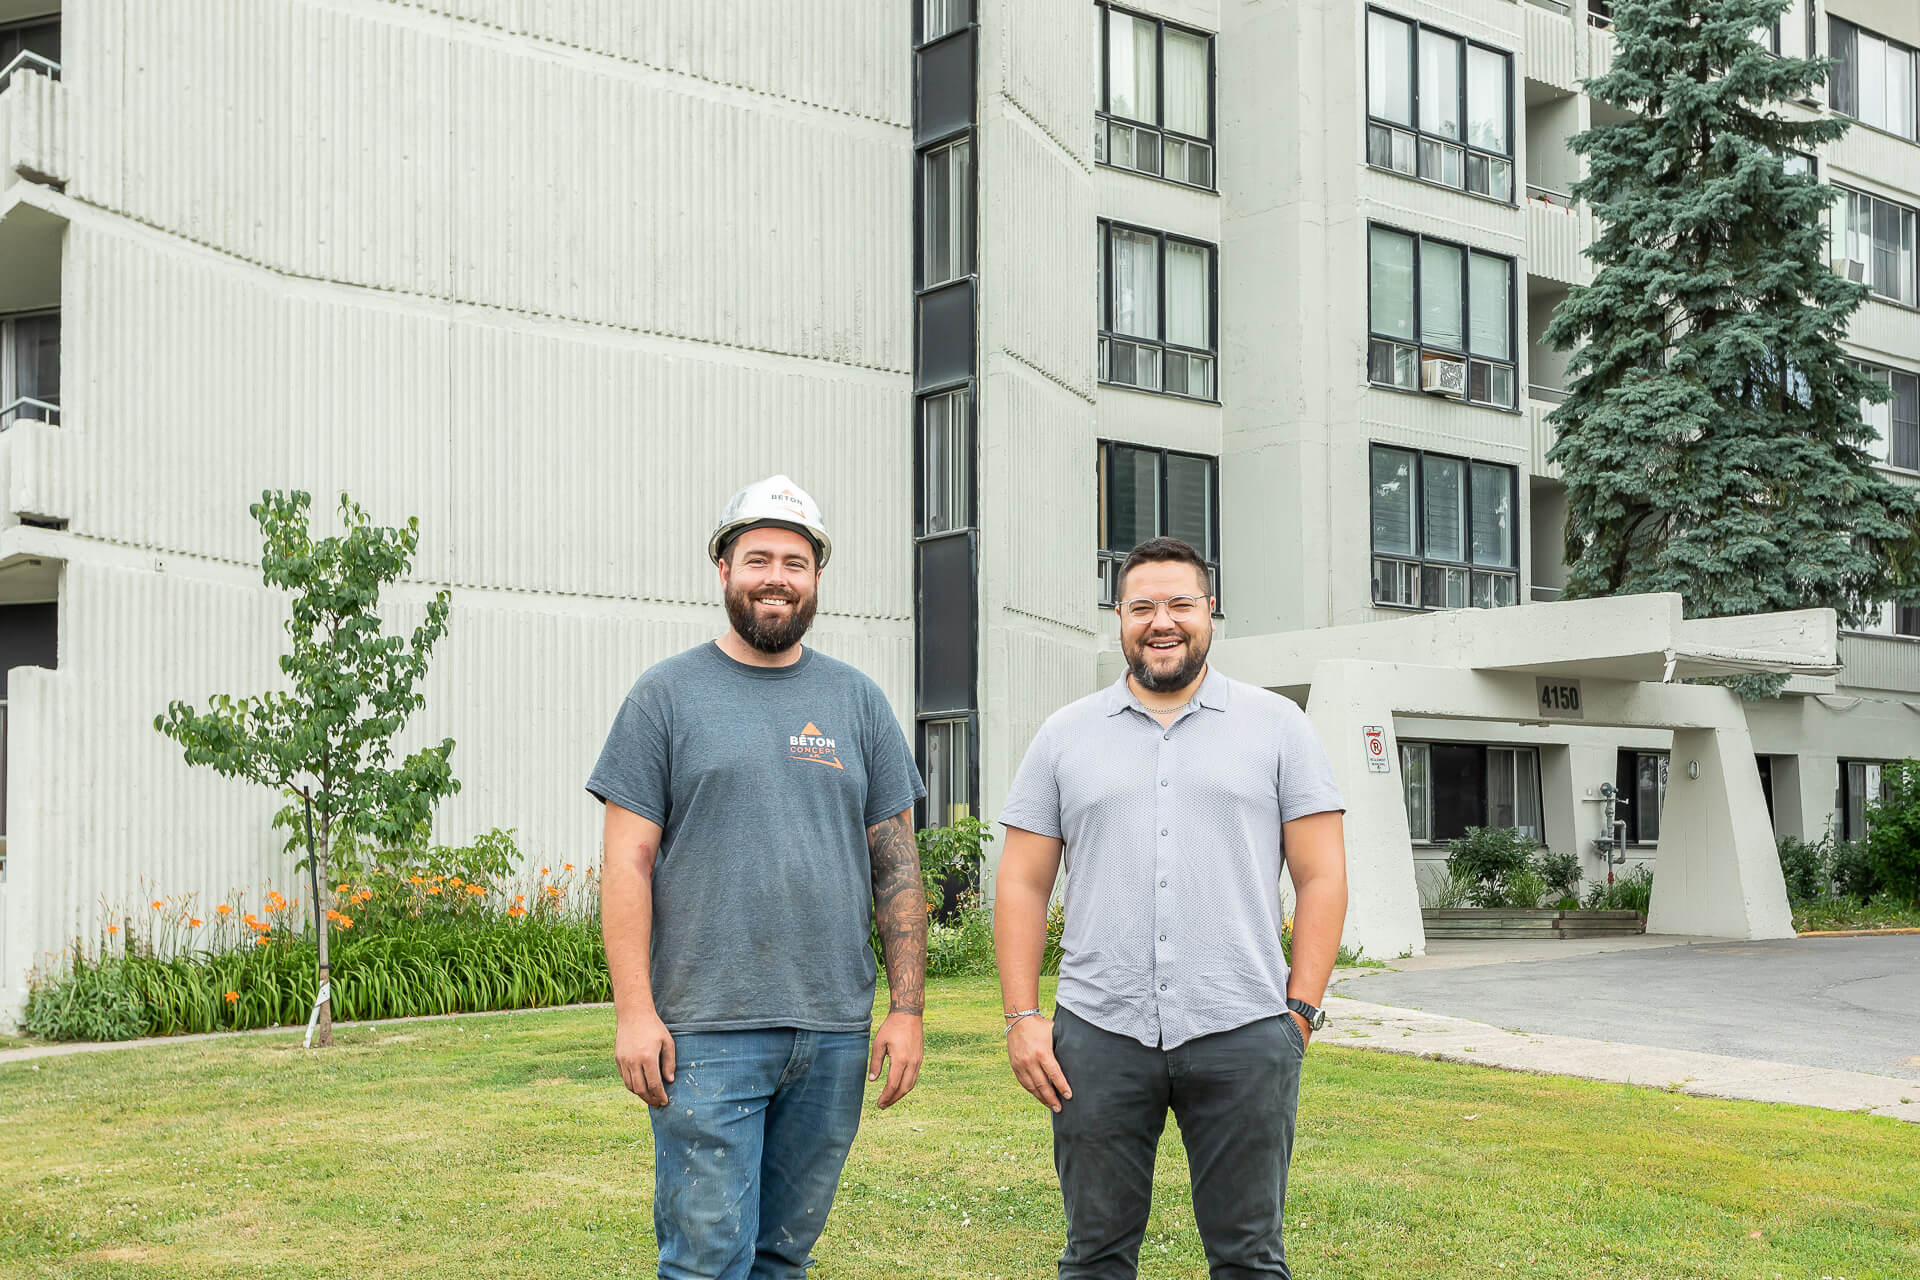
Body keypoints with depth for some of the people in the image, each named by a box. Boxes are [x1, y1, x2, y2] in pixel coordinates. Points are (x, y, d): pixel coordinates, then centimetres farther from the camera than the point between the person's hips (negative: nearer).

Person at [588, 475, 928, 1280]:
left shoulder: (857, 702, 10)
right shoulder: (668, 695, 2)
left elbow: (897, 864, 10)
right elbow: (629, 861, -2)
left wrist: (907, 1008, 3)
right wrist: (634, 1010, -10)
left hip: (835, 1032, 3)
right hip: (706, 1032, -3)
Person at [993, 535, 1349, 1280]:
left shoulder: (1277, 727, 6)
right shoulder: (1065, 736, 9)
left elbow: (1321, 876, 3)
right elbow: (1023, 883, 8)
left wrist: (1300, 1010, -4)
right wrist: (1021, 1016, 0)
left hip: (1243, 1034, -1)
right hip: (1098, 1034, 1)